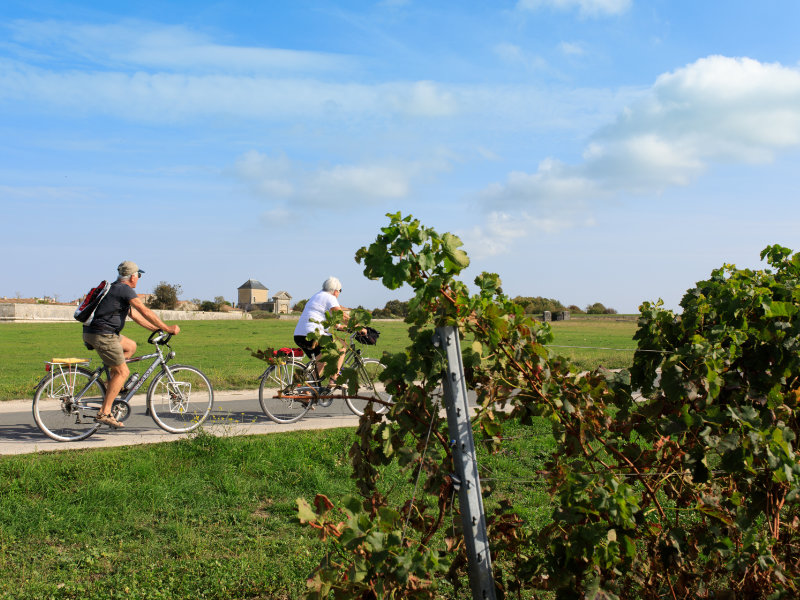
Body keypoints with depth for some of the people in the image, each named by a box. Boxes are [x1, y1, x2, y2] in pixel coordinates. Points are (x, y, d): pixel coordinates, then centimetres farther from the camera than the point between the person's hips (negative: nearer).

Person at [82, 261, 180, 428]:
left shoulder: (115, 288, 21)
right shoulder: (125, 289, -10)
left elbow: (135, 314, 24)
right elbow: (145, 312, -14)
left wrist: (156, 329, 22)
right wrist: (167, 328, -8)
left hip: (92, 331, 10)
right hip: (102, 335, -10)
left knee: (131, 346, 25)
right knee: (123, 372, -6)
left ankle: (111, 380, 15)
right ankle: (104, 413, -9)